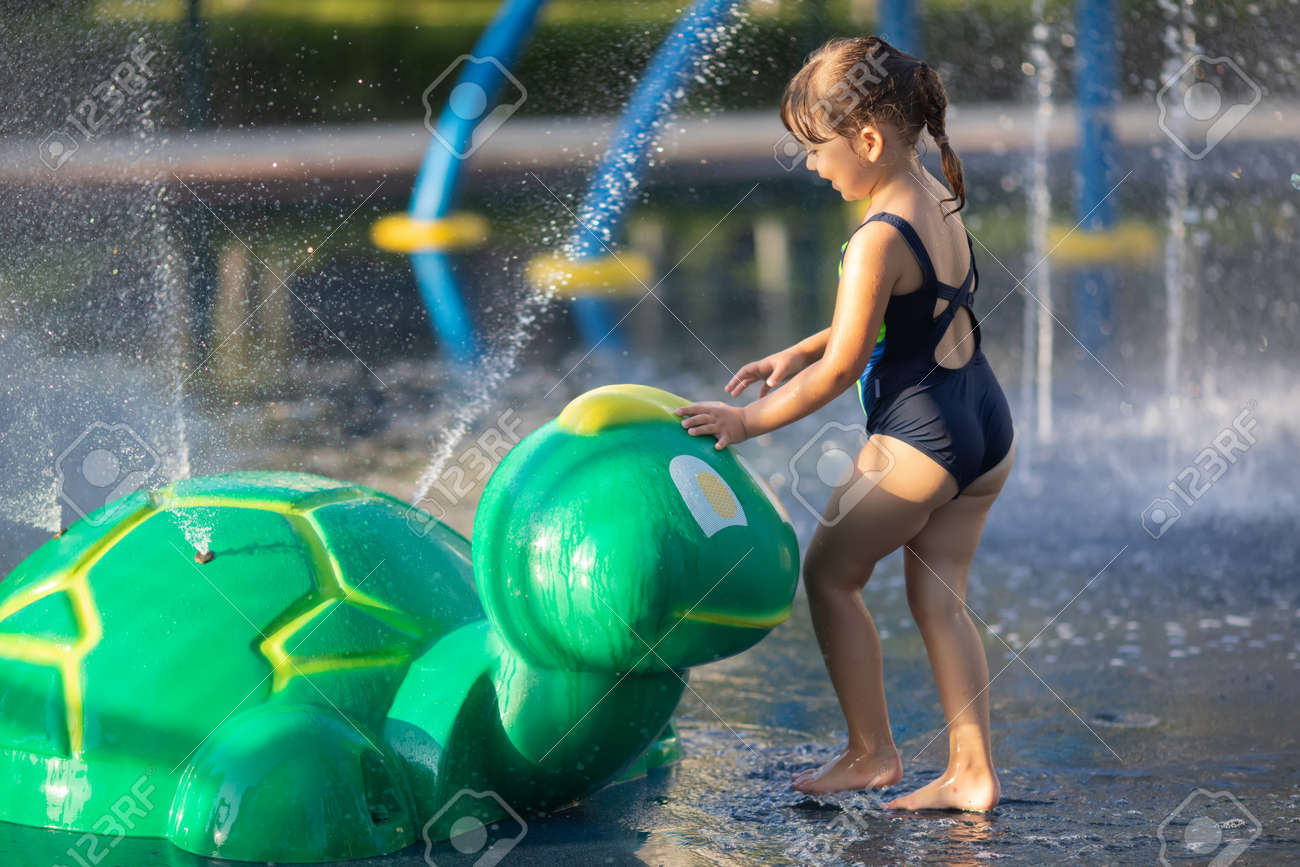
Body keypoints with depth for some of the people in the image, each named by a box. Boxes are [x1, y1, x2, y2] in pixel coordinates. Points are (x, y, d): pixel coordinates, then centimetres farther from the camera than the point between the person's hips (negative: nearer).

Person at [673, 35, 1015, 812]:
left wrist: (750, 420, -7)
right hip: (989, 427, 8)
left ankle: (872, 753, 17)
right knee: (938, 595, 15)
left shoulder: (878, 241, -22)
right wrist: (796, 355, 15)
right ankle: (973, 772, 12)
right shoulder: (938, 200, 5)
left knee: (831, 573, 11)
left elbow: (841, 370, -17)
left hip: (919, 441, -8)